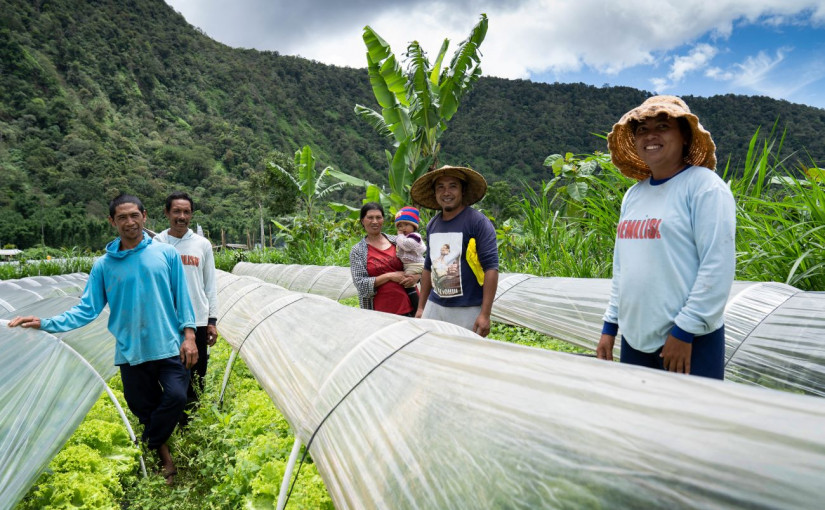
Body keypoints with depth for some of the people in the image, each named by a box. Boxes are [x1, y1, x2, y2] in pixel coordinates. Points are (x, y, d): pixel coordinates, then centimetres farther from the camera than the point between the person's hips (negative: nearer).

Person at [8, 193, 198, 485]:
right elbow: (87, 310, 3)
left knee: (176, 397, -19)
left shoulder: (166, 254, -2)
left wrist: (188, 334, -5)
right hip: (131, 353, 2)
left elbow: (181, 298, 0)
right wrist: (46, 324, -8)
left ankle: (151, 446, 6)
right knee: (143, 408, 9)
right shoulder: (103, 265, 3)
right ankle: (162, 453, 30)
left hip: (169, 347, -2)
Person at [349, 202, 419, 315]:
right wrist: (390, 276, -12)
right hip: (380, 309, -2)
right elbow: (360, 283, -6)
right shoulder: (357, 251, 1)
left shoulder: (396, 241, 8)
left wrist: (416, 277, -4)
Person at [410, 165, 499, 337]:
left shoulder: (478, 222, -10)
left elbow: (491, 268, -14)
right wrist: (421, 307, 18)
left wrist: (485, 314, -19)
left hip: (467, 310, -5)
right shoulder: (432, 225, 10)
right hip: (434, 307, 6)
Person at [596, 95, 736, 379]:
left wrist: (685, 330, -16)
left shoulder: (704, 186, -9)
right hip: (634, 339, 6)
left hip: (689, 343, -6)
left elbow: (718, 266, -15)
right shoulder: (634, 195, 11)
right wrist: (610, 326, 13)